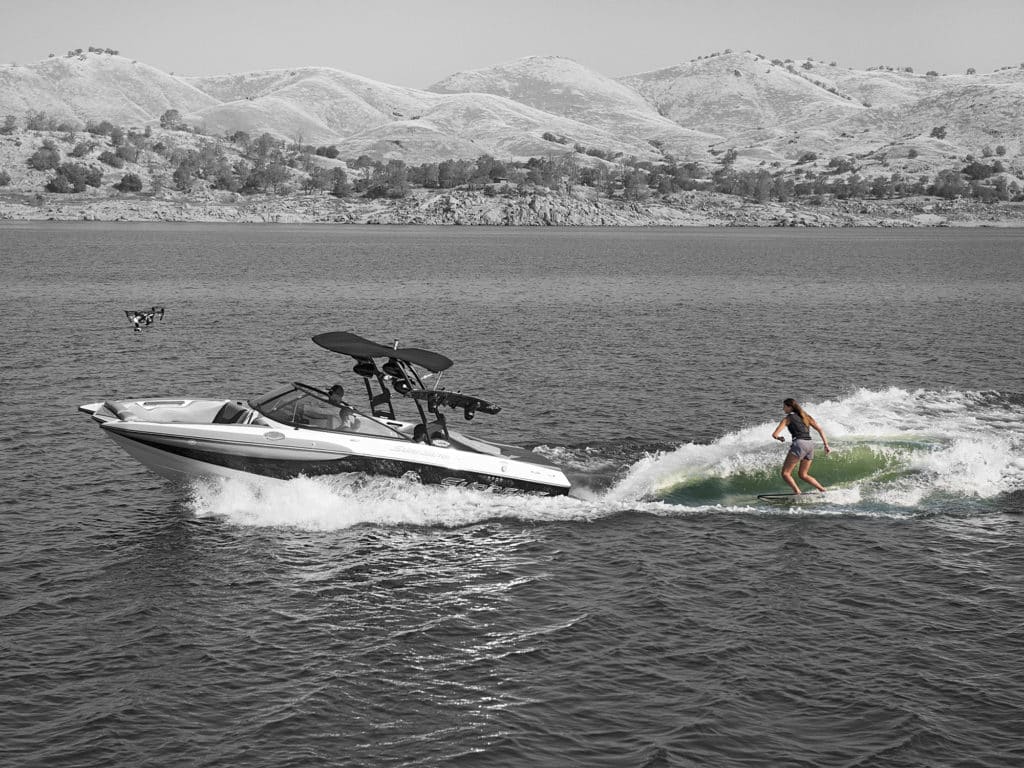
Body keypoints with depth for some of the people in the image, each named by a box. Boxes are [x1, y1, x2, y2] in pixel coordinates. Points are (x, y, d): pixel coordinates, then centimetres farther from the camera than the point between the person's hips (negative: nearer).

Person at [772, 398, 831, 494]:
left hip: (799, 444, -7)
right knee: (803, 475, 20)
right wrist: (826, 445, 11)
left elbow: (775, 435, 0)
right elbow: (820, 430, 14)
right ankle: (824, 490, 8)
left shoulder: (788, 418, 6)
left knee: (785, 473, -5)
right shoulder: (805, 416, 22)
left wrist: (780, 438, 23)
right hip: (810, 444, 7)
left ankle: (798, 493, -23)